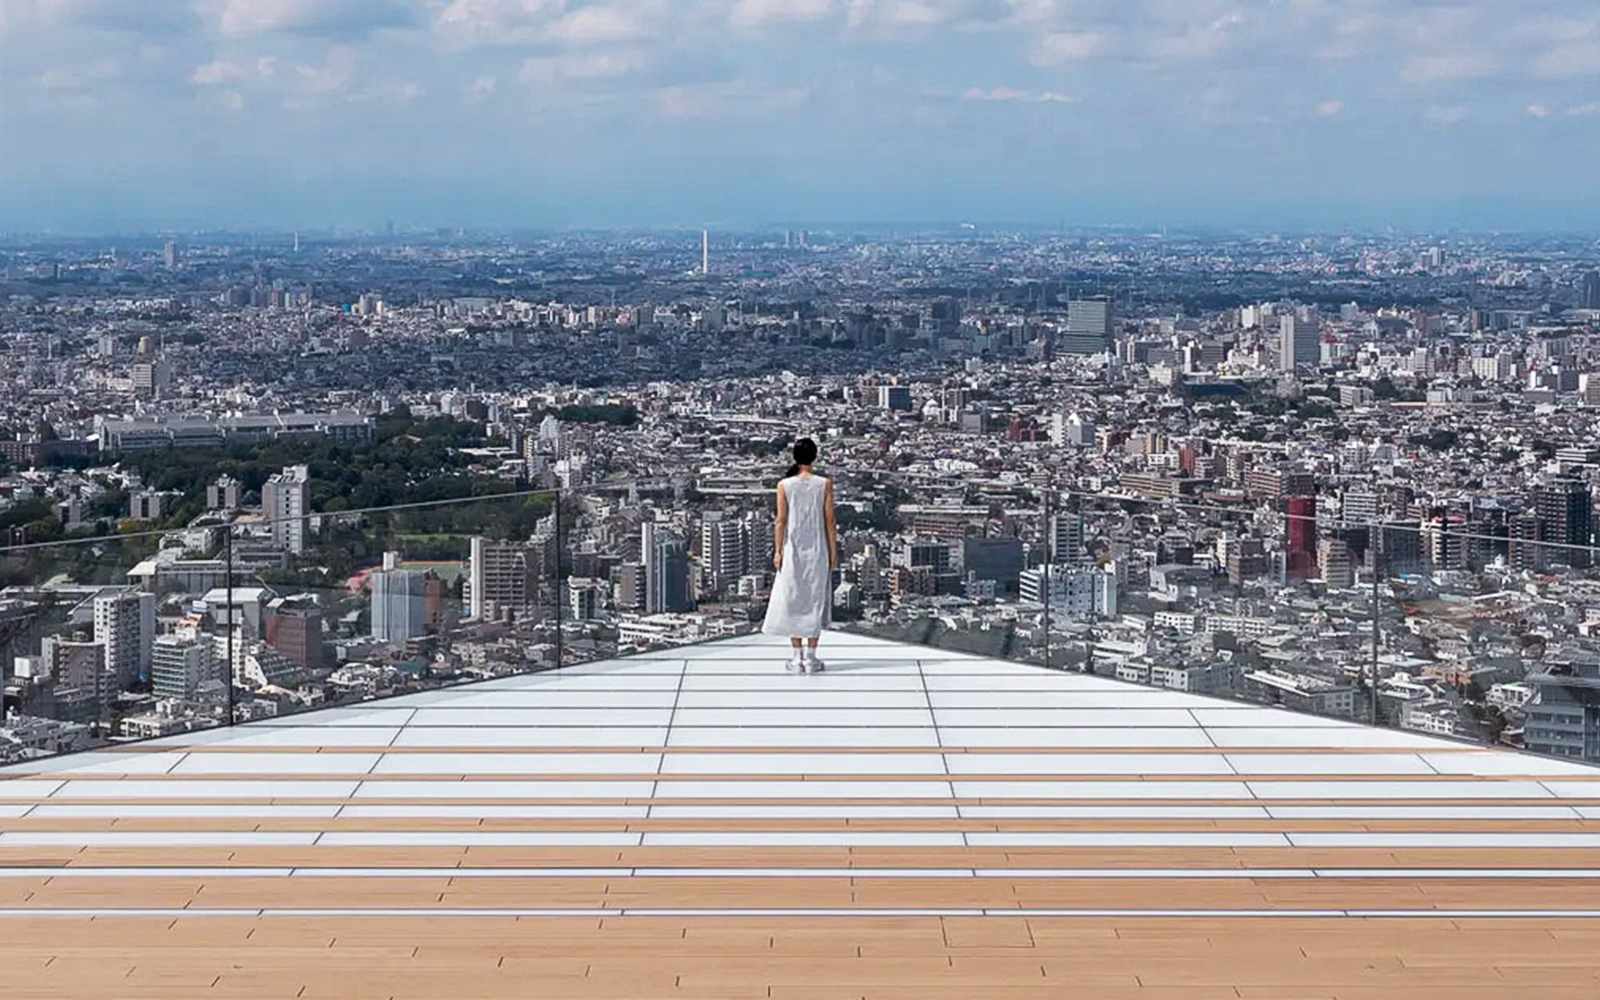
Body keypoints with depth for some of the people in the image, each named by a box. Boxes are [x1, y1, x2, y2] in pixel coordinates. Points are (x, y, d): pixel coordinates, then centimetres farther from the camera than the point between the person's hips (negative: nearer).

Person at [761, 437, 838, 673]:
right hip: (818, 551, 0)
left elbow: (781, 521, -3)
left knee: (792, 600, 8)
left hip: (793, 551, 0)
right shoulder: (825, 484, -6)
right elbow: (830, 521, -4)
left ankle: (798, 657, 8)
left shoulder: (784, 486, -5)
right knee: (815, 600, 7)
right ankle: (810, 656, 7)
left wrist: (778, 551, 5)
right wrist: (833, 552, 4)